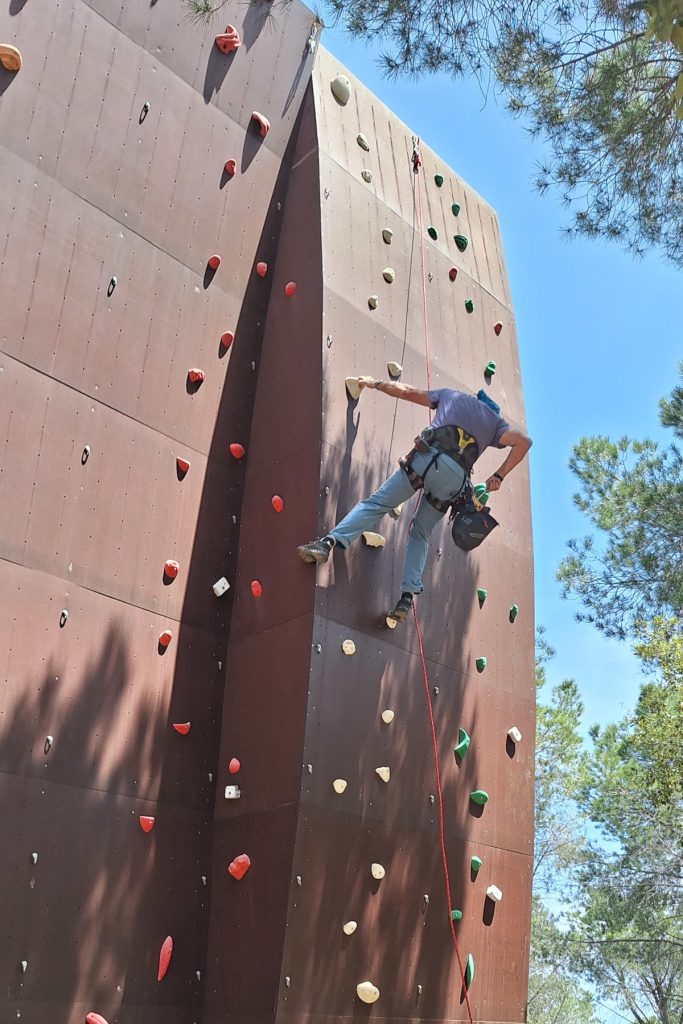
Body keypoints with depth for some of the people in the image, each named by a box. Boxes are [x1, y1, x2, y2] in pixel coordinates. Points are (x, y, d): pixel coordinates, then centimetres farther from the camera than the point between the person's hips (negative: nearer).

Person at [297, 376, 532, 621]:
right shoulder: (495, 421, 29)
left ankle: (330, 541, -22)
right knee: (420, 534, 13)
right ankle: (407, 596, -1)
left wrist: (375, 383, 38)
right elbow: (523, 440, 13)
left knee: (377, 503, -1)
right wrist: (498, 476, 13)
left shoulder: (452, 395, 29)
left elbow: (408, 392, 27)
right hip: (456, 476, 2)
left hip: (429, 457, -2)